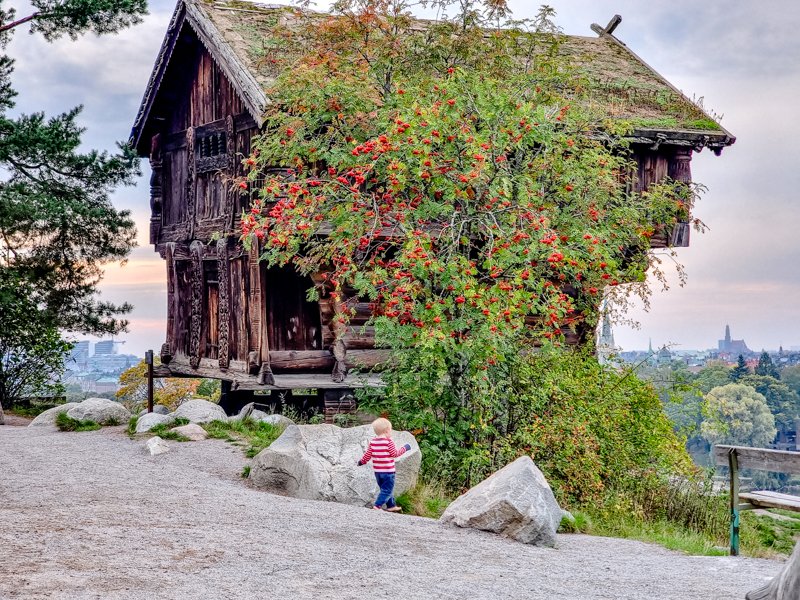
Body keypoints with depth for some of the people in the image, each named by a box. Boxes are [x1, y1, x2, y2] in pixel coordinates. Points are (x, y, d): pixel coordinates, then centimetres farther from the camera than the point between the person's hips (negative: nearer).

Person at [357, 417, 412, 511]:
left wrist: (362, 461, 23)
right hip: (388, 471, -7)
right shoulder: (388, 442, -15)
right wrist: (404, 448, 2)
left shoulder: (372, 442, 2)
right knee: (387, 490, -1)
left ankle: (391, 506, 28)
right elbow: (395, 454, -12)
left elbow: (367, 455, 5)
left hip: (377, 471, 7)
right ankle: (377, 505, -11)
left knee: (385, 489, 19)